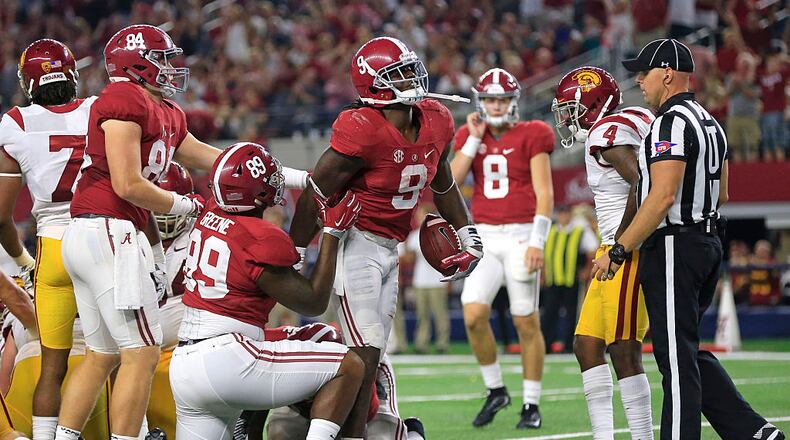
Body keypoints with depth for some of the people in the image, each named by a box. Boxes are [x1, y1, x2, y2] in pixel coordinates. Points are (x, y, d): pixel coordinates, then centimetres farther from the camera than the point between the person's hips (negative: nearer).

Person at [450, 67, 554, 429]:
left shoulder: (531, 137, -2)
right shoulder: (471, 138, 11)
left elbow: (544, 194, -6)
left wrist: (537, 242, -14)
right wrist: (474, 139, -3)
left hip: (520, 235, -4)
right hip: (485, 236, 4)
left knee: (526, 322, 0)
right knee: (473, 315, -11)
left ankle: (532, 405, 9)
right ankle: (495, 389, 7)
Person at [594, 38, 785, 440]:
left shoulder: (672, 123, -15)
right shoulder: (709, 123, 15)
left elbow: (663, 197, -23)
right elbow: (721, 195, 22)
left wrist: (618, 252, -20)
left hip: (673, 249, -10)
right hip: (707, 242, 10)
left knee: (677, 357, -5)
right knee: (686, 352, 15)